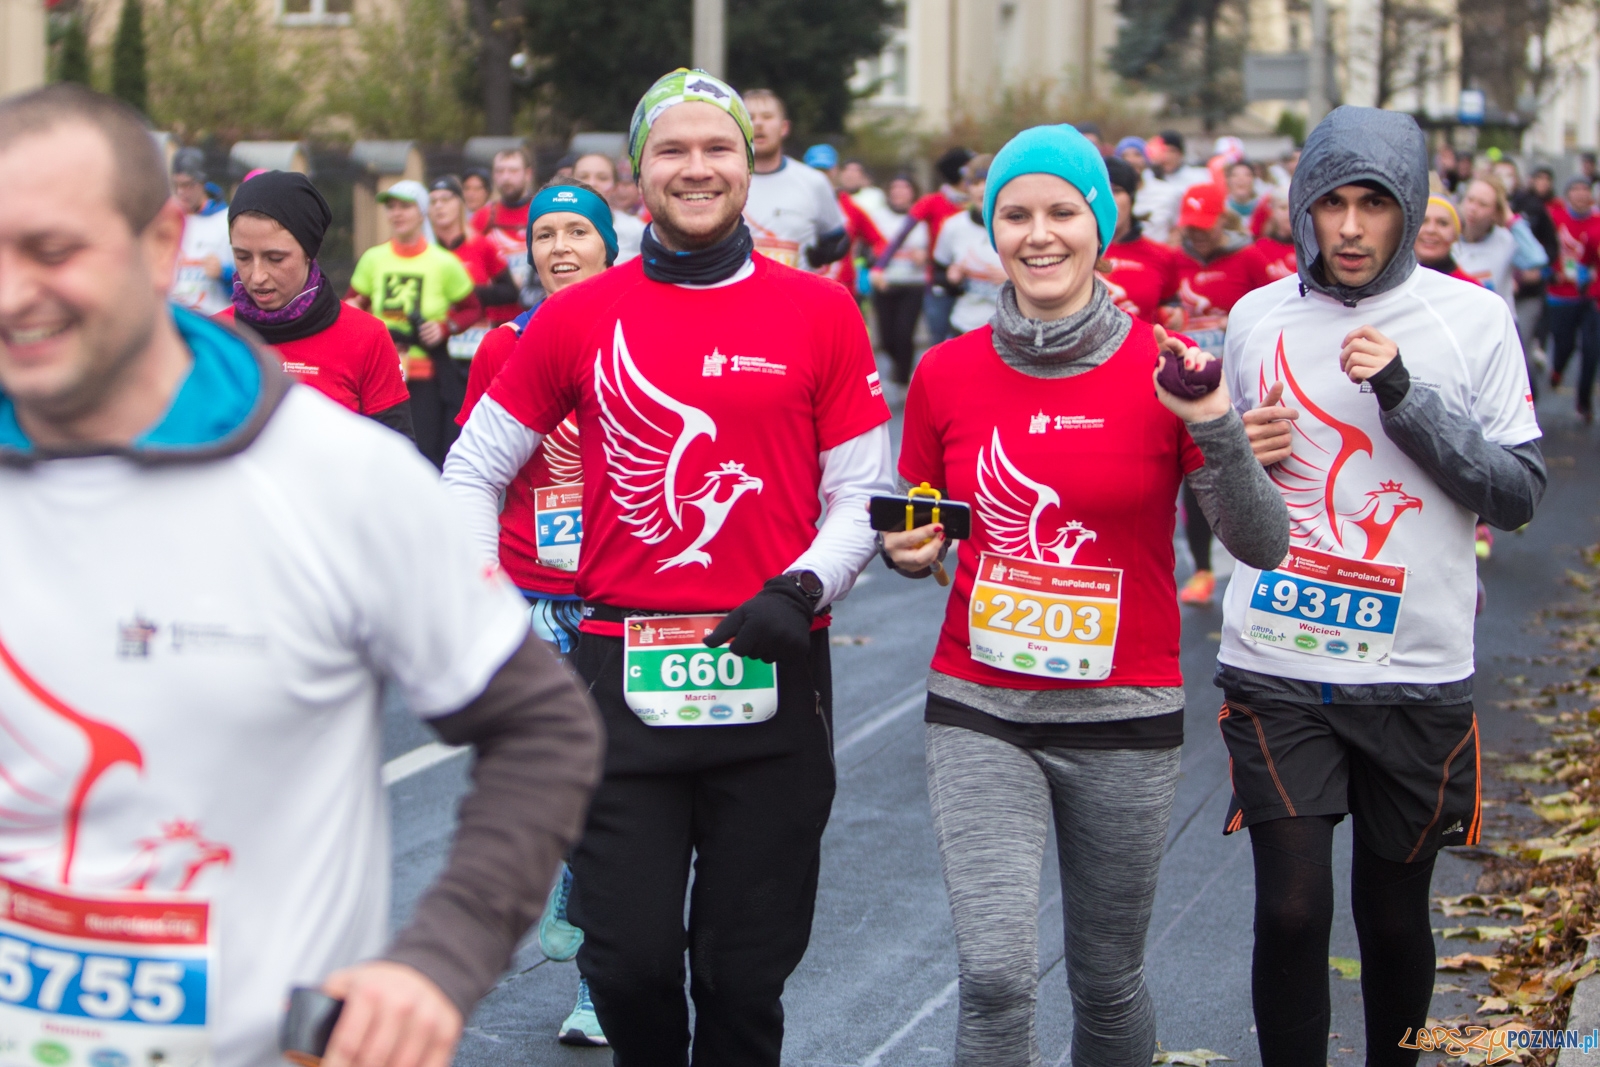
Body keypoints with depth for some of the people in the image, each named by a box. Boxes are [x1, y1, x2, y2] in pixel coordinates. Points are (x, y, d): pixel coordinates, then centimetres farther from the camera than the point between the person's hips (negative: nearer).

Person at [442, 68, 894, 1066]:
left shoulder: (820, 313, 2)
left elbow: (862, 494, 4)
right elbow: (474, 469, 13)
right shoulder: (579, 317, 4)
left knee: (747, 971, 9)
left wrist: (805, 587, -13)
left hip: (771, 677, 0)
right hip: (622, 673, 0)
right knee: (628, 963, 3)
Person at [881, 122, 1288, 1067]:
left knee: (1107, 983, 12)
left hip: (1124, 715, -1)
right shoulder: (947, 372, 1)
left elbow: (1265, 546, -8)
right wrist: (910, 553, -7)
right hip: (980, 709, 1)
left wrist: (1214, 426, -23)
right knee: (996, 976, -12)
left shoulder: (1162, 369, -6)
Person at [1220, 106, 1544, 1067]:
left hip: (1417, 676, 0)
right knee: (1292, 911, -5)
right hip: (1277, 670, 0)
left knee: (1395, 913, 12)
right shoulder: (1257, 318, 5)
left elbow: (1520, 493, -6)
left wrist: (1406, 394, -16)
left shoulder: (1473, 319, -1)